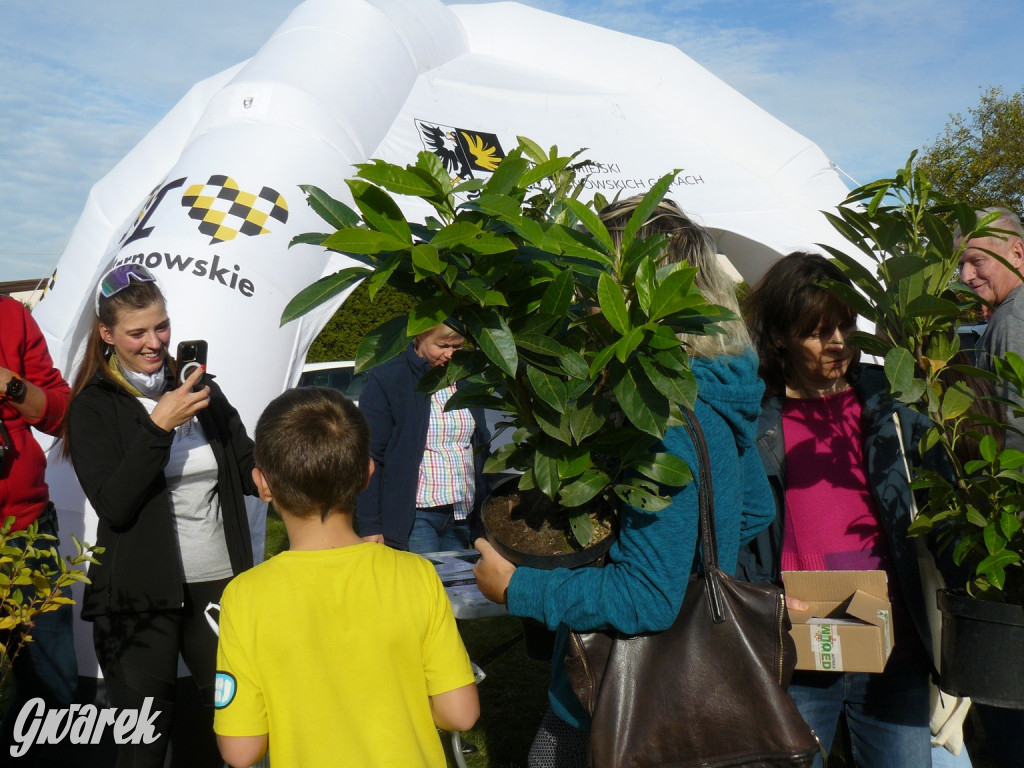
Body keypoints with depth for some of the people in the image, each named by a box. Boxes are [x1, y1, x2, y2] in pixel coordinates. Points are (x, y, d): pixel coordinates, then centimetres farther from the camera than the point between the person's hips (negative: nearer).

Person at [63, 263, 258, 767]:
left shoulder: (198, 387, 9)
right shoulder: (93, 407, -4)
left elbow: (248, 474, 12)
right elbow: (113, 506, -16)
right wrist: (159, 426, -22)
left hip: (219, 583, 4)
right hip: (140, 597, -3)